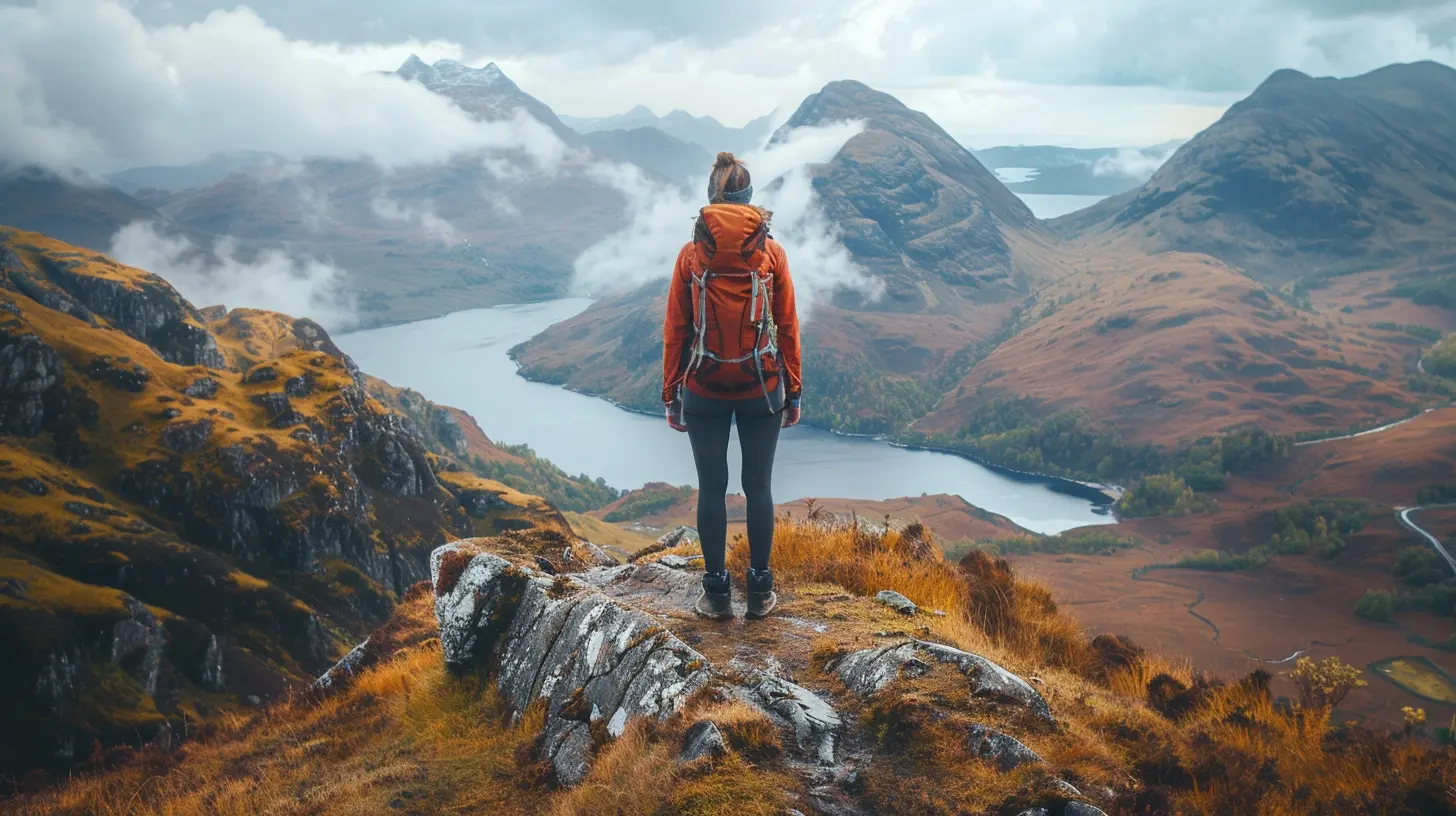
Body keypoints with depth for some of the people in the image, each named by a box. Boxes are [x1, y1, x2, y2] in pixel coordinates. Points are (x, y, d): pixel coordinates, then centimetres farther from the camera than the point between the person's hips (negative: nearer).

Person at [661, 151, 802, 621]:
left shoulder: (691, 255, -2)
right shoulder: (771, 253, -2)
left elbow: (675, 330, -1)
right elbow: (788, 327, 0)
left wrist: (671, 395, 6)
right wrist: (793, 392, 8)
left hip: (704, 388, 0)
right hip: (762, 387, 0)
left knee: (711, 488, 8)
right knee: (758, 486, 9)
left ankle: (717, 594, 15)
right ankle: (760, 592, 17)